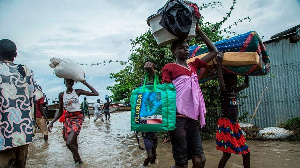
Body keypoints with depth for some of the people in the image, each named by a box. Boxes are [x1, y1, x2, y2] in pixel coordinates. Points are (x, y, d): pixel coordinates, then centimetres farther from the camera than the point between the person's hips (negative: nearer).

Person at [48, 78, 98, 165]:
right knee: (73, 142, 10)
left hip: (77, 117, -4)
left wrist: (85, 83, -2)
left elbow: (96, 94, -5)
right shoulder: (61, 95, 7)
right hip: (68, 118, 4)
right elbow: (60, 112, 12)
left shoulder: (78, 92, 0)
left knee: (69, 143, -19)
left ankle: (78, 159, 5)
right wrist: (52, 122, 1)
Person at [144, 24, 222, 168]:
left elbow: (213, 51, 27)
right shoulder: (169, 67, 3)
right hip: (177, 117, -6)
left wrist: (198, 31, 23)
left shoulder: (193, 65, 20)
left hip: (191, 118, 6)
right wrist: (152, 74, -18)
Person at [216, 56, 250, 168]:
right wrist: (219, 65, -30)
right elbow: (221, 85, -33)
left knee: (246, 151, 10)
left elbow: (246, 84, 29)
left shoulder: (235, 91, 14)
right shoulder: (224, 91, -9)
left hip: (235, 124, 8)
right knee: (227, 153, -7)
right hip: (225, 124, -8)